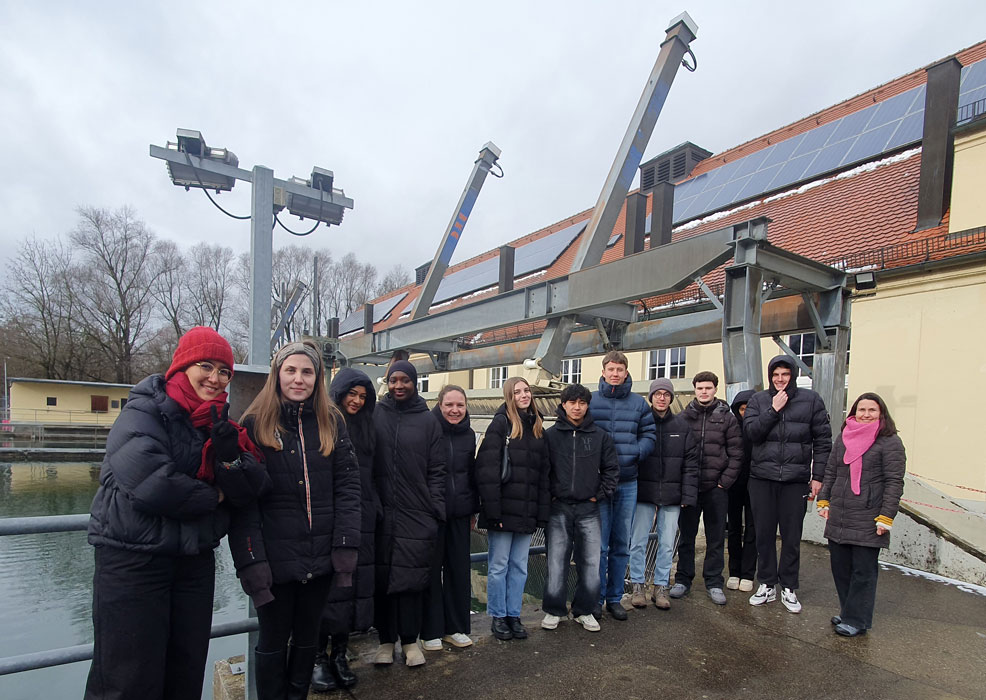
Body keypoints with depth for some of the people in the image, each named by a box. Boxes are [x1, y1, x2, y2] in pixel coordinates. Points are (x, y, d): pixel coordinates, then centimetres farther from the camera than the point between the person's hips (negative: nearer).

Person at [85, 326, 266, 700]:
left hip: (195, 559, 6)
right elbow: (148, 483, -27)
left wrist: (229, 454, -20)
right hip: (133, 558, -6)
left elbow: (248, 492, -2)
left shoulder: (220, 424, 7)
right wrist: (213, 497, -13)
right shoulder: (143, 413, -10)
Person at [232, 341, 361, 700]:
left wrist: (346, 544, -8)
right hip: (275, 557, -2)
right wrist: (250, 558, -15)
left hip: (321, 555, 3)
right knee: (274, 639, 15)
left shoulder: (331, 422, 1)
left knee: (307, 636, 20)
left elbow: (347, 485, -1)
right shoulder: (255, 424, -5)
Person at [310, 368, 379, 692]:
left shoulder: (366, 427, 14)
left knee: (353, 583, 7)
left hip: (360, 518, 5)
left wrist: (375, 508, 11)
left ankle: (339, 652, 22)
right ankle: (318, 656, 17)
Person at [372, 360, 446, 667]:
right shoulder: (375, 414, 3)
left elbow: (437, 469, 4)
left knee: (413, 578, 5)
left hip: (417, 515, 0)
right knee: (382, 578, 9)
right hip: (381, 512, 1)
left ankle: (410, 639, 23)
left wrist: (436, 509, -2)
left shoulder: (428, 420, 4)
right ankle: (386, 639, 26)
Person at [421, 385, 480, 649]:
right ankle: (431, 630, 20)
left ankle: (455, 627, 26)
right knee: (431, 569, 5)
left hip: (459, 513, 5)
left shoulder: (468, 434, 7)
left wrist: (474, 509, 14)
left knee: (459, 568, 11)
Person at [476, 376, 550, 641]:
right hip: (504, 510, -5)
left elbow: (543, 473, 11)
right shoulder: (501, 424, -7)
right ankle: (498, 617, 22)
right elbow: (487, 470, -14)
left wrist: (542, 512, 5)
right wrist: (492, 510, -18)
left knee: (519, 567, 13)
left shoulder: (537, 428, 12)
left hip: (527, 512, 5)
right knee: (499, 566, 7)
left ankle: (514, 615, 27)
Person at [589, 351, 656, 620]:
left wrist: (633, 453, -11)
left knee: (621, 544, 13)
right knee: (598, 544, 2)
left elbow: (649, 435, 5)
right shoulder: (590, 401, -2)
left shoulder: (639, 403, 5)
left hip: (627, 483, 3)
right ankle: (596, 598, 18)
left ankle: (614, 598, 27)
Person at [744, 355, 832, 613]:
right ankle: (767, 585, 23)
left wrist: (818, 476, -2)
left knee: (792, 536, 7)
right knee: (764, 534, 8)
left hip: (796, 479, -1)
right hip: (762, 478, 1)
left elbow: (823, 441, 3)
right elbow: (751, 431, -6)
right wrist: (774, 410, -12)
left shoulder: (810, 400, 3)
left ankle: (789, 588, 23)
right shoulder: (758, 400, 6)